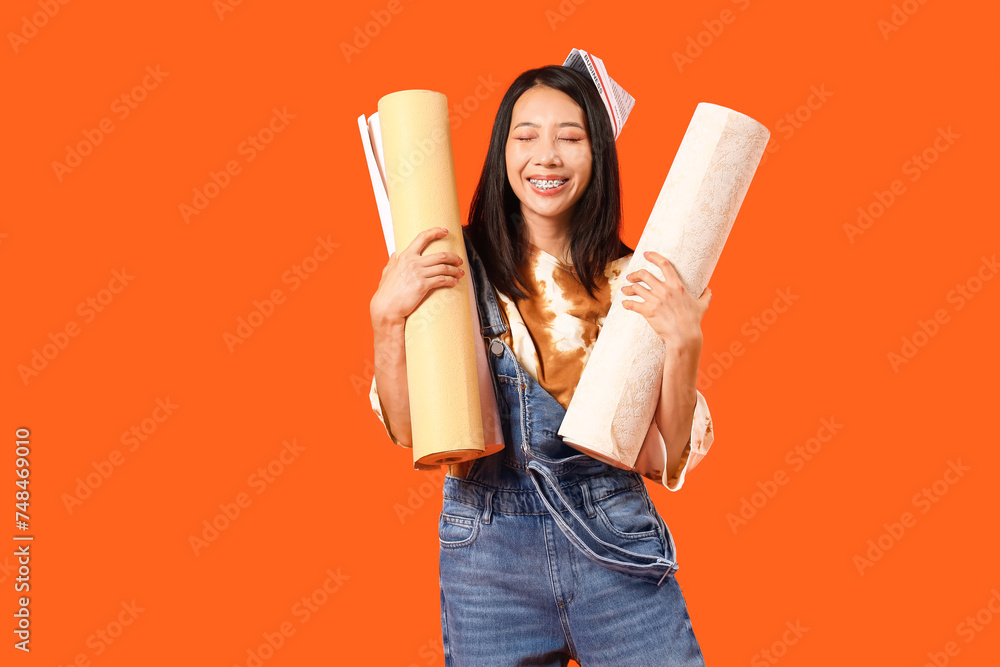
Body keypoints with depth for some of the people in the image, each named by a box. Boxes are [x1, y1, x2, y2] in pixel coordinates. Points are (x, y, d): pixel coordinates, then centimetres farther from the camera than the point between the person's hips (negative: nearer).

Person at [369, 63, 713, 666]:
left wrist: (684, 342, -16)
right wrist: (387, 314, -16)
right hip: (489, 555, 0)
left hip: (616, 547, 1)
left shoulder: (634, 282, 0)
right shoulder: (457, 270, -2)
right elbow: (407, 429, -3)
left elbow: (672, 454, -1)